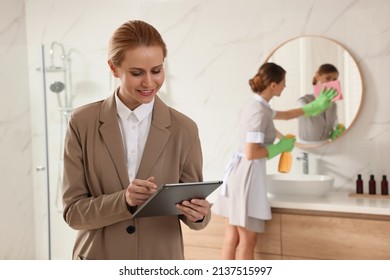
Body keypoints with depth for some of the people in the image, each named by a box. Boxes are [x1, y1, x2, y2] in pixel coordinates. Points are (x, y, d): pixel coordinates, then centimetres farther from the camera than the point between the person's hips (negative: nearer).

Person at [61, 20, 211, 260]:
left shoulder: (184, 129, -7)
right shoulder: (83, 123, -8)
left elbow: (195, 212, -1)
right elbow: (74, 211, -8)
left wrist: (197, 213, -23)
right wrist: (124, 200, -25)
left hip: (160, 262, 1)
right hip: (97, 261, 0)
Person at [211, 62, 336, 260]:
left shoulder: (258, 105, 12)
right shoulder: (260, 111, -18)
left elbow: (284, 115, 31)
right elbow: (251, 153, -23)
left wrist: (314, 107, 32)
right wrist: (281, 146, -10)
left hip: (238, 173, 10)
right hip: (247, 175, -10)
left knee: (233, 237, 13)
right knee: (247, 241, 1)